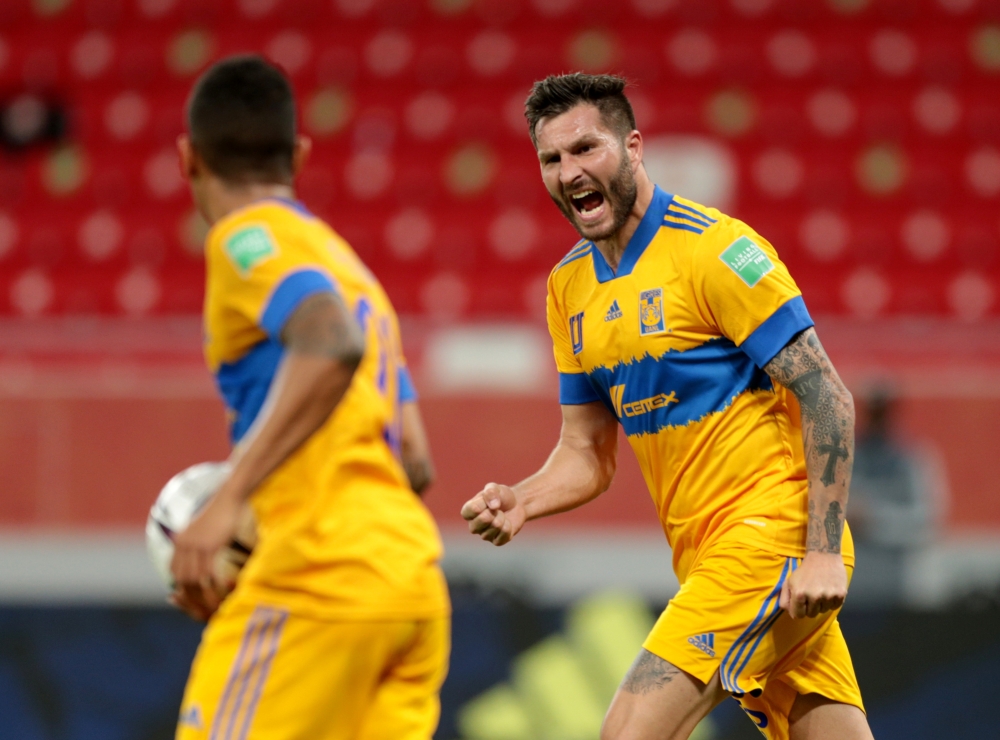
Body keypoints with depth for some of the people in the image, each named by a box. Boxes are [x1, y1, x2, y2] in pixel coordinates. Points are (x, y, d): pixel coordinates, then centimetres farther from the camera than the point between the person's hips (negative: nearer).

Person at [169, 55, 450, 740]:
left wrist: (229, 501, -25)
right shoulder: (343, 260, 26)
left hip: (322, 579, -8)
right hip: (414, 583, 8)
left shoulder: (248, 236, -1)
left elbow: (333, 347, -22)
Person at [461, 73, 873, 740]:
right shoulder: (570, 285, 12)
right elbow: (588, 454, 17)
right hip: (706, 556, 7)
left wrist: (823, 553, -20)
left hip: (774, 537, -7)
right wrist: (519, 502, -4)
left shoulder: (714, 248, -12)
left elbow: (828, 399, -14)